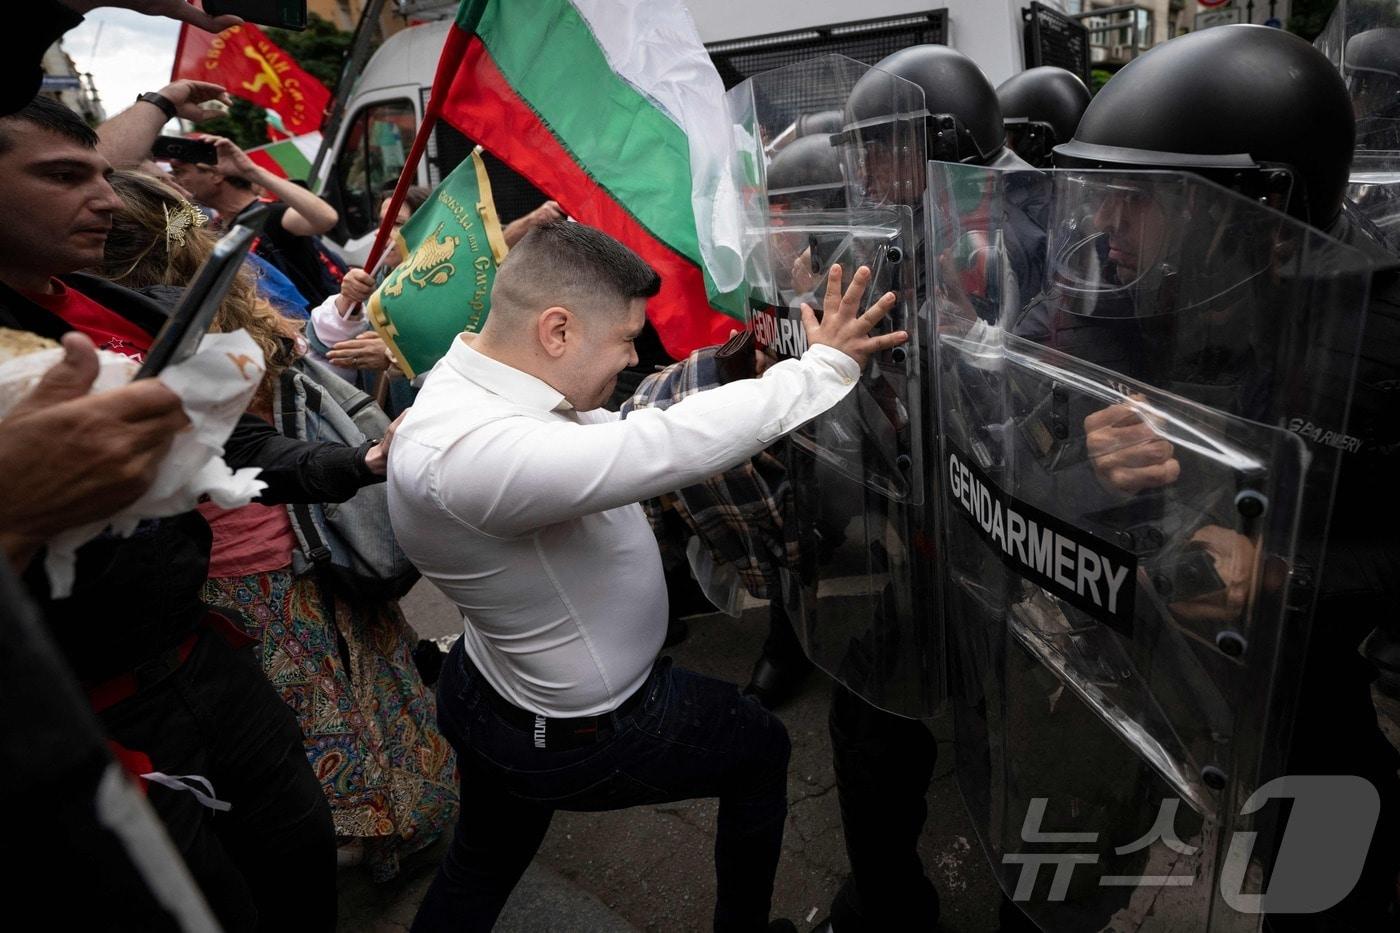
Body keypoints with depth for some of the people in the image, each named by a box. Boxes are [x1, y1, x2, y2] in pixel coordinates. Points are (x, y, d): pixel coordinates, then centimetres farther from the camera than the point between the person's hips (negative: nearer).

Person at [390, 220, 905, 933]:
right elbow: (667, 447, -43)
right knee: (762, 747, 18)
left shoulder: (469, 384, -7)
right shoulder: (469, 452, -38)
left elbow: (623, 436, -1)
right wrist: (824, 367, -30)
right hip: (581, 737, -8)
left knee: (479, 871, 32)